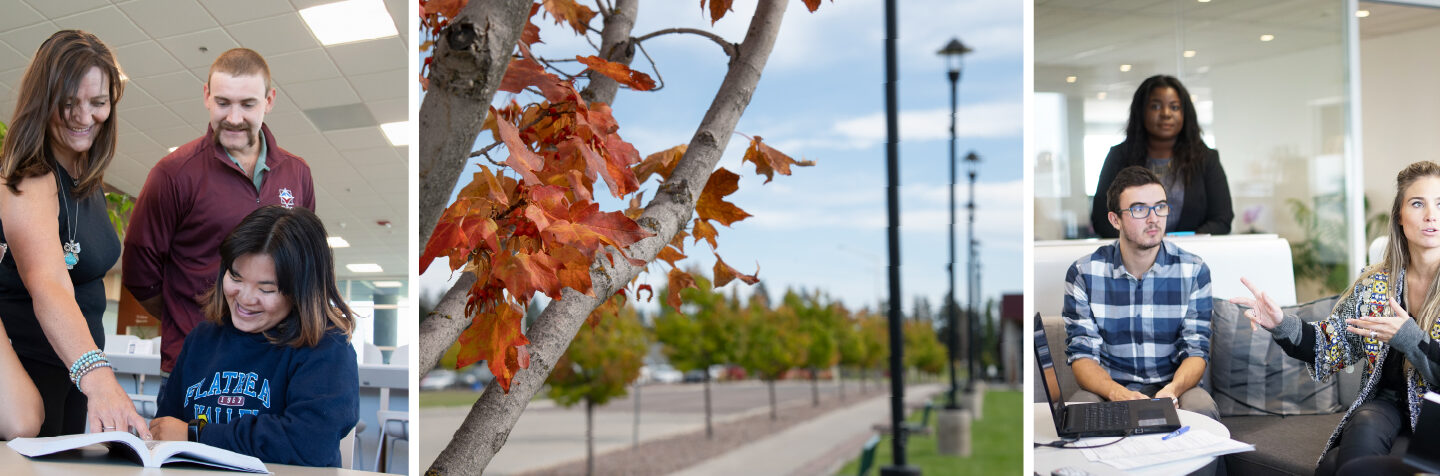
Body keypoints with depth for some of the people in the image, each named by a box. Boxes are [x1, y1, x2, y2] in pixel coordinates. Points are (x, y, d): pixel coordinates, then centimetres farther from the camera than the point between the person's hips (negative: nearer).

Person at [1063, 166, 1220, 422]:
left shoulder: (1194, 271, 0)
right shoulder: (1083, 273, -3)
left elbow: (1196, 350, -2)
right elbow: (1082, 355, -7)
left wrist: (1172, 390, -26)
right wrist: (1118, 393, -29)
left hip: (1174, 386, 1)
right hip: (1108, 388, -1)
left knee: (1202, 410, -33)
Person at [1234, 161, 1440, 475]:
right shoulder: (1374, 284, 6)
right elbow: (1331, 348, 7)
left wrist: (1409, 338, -22)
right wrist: (1280, 325, -9)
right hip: (1387, 402, 3)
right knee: (1364, 427, -32)